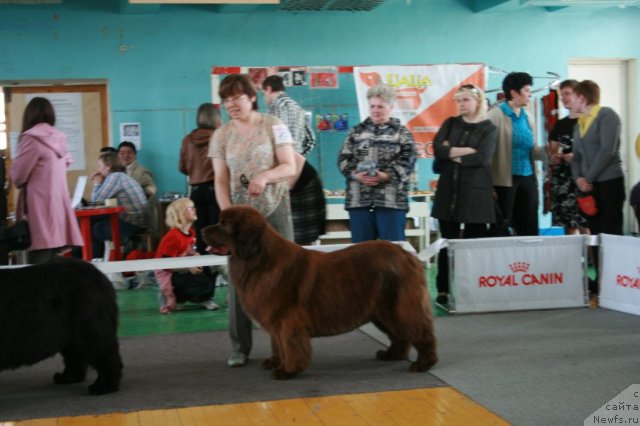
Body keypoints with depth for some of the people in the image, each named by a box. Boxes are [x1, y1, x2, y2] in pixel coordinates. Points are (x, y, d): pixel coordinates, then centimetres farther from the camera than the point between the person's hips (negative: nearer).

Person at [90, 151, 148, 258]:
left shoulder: (114, 177, -12)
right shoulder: (122, 176, 17)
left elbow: (96, 200, -12)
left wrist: (97, 183, 3)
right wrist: (99, 183, 11)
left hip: (132, 224, -9)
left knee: (94, 228, 7)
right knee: (97, 223, 19)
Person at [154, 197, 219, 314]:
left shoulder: (191, 232, 3)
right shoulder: (173, 236, -24)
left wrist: (196, 256, -5)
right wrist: (188, 267, -27)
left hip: (183, 271, 9)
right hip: (169, 274, -9)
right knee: (205, 283, -22)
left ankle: (204, 298, 6)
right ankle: (171, 297, -7)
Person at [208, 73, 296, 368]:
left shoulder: (273, 126, -1)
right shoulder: (221, 135, 6)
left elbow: (290, 167, -5)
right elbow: (220, 181, 4)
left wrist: (265, 176, -25)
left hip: (274, 210, -2)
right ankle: (240, 348, 7)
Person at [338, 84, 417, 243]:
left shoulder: (401, 133, 8)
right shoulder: (356, 131, 14)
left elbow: (408, 160, -5)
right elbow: (343, 158, 7)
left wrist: (387, 175, -19)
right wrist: (355, 175, -13)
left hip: (391, 199, -2)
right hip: (359, 199, 2)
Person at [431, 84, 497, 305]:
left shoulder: (489, 129, 2)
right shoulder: (450, 123, 13)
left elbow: (482, 158, -13)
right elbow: (437, 149, -3)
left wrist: (452, 154, -5)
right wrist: (465, 150, -11)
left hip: (475, 190, -3)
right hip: (448, 189, 3)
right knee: (447, 242, 2)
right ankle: (443, 290, 7)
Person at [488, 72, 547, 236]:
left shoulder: (527, 118, 14)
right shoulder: (495, 116, -7)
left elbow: (531, 150, 18)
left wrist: (547, 150, -4)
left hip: (527, 179, 7)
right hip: (505, 180, -7)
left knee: (529, 229, 7)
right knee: (501, 229, -1)